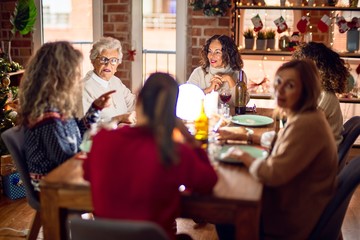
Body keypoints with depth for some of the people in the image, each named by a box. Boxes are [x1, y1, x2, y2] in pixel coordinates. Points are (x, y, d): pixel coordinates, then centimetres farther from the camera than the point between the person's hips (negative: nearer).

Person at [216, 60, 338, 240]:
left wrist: (242, 155, -14)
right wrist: (242, 136, 12)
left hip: (294, 217, -9)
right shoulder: (302, 117, 2)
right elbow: (280, 141, 22)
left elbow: (272, 175, -31)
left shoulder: (306, 125, -30)